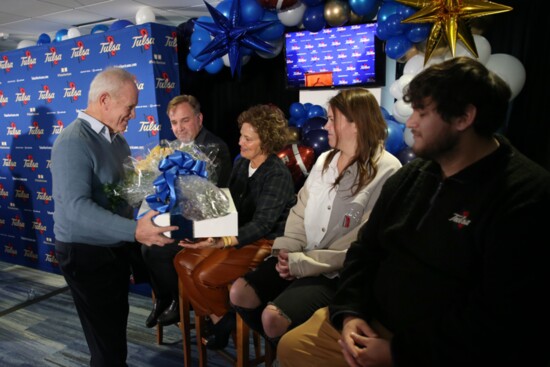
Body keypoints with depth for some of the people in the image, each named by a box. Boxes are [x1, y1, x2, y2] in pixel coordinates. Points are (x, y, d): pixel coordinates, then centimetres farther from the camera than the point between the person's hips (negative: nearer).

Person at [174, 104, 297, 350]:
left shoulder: (278, 175, -21)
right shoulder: (241, 164, 4)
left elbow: (262, 224, -28)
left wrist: (222, 242, -39)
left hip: (264, 242, -8)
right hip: (235, 233, 8)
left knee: (204, 275, -21)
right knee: (184, 261, -7)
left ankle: (225, 318, 10)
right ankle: (216, 319, 6)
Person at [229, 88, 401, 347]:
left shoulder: (386, 171, -14)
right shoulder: (325, 160, 10)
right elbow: (300, 210, 12)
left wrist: (302, 264, -18)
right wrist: (287, 249, -7)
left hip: (339, 273, -7)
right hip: (300, 258, 7)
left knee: (274, 317, -23)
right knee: (239, 293, -5)